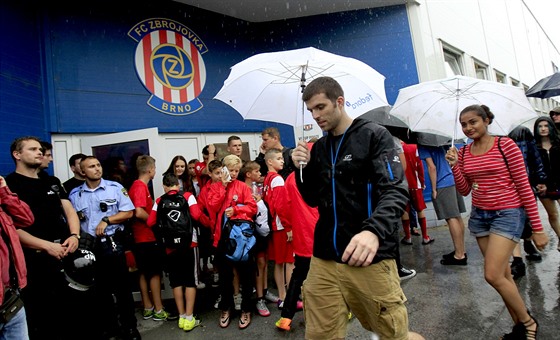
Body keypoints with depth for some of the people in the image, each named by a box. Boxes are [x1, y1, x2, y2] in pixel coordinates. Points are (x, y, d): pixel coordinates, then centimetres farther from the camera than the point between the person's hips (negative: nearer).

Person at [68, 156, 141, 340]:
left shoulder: (115, 187, 0)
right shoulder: (75, 194, 6)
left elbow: (128, 212, -3)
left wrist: (106, 220, -13)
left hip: (113, 244, -2)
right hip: (89, 246, 3)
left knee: (122, 286, 3)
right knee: (100, 288, 14)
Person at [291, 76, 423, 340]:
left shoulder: (374, 135, -3)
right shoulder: (319, 147, 12)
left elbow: (395, 190, -14)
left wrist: (374, 230, -33)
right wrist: (303, 169, -2)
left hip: (370, 260, -4)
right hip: (323, 261, 5)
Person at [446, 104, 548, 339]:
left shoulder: (505, 145, -10)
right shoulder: (463, 153, 4)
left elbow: (524, 186, -9)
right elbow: (464, 191, 5)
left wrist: (537, 228, -8)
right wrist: (454, 165, -10)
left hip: (508, 214, -5)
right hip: (479, 215, 5)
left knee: (493, 275, -11)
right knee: (503, 275, 13)